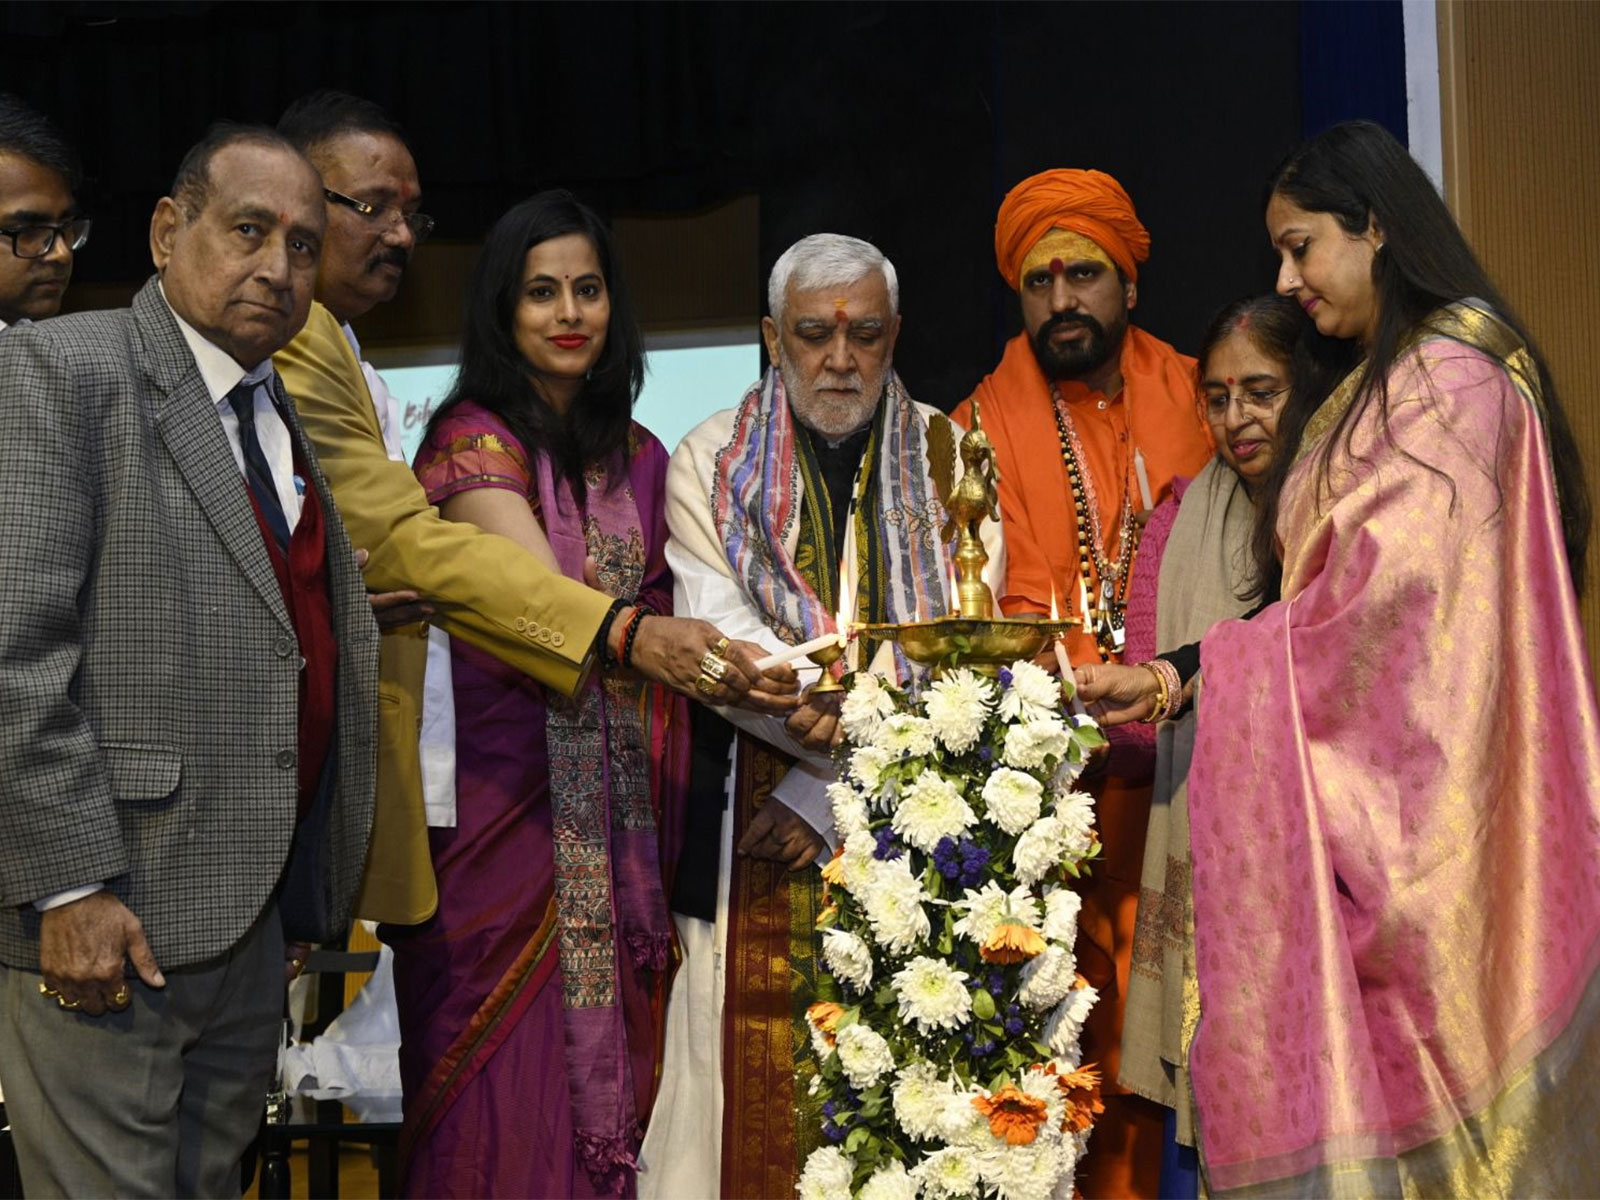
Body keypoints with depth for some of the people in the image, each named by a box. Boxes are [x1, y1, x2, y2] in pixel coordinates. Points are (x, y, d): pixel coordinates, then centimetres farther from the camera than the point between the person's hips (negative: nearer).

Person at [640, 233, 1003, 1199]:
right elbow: (712, 634, -7)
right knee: (758, 1082, -4)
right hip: (752, 829, 0)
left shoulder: (951, 459, 8)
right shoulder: (713, 462, 7)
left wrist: (834, 786, -11)